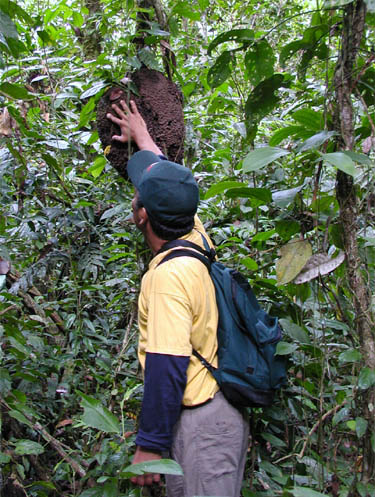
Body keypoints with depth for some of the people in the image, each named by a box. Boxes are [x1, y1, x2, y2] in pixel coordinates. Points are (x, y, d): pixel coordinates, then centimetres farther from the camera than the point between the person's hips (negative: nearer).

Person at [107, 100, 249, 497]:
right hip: (220, 410, 9)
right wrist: (142, 137, 39)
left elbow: (167, 367, -25)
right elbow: (170, 179, 23)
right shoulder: (196, 237, 4)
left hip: (201, 421, -9)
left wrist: (149, 445, -18)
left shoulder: (168, 274, -23)